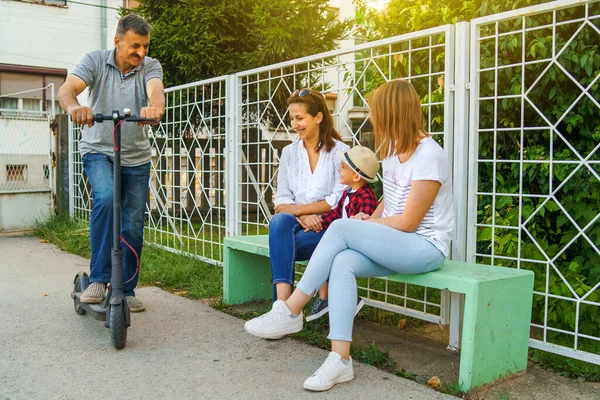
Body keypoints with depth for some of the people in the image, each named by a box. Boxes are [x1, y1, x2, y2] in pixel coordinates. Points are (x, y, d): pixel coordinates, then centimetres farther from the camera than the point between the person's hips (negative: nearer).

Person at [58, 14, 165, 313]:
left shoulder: (150, 66, -3)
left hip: (136, 157, 2)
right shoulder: (96, 61, -6)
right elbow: (67, 89, -20)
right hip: (98, 151, -2)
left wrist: (154, 108, -50)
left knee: (133, 225, 3)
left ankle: (126, 289, 20)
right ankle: (98, 278, -19)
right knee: (106, 199, -30)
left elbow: (155, 90, -24)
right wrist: (74, 107, -45)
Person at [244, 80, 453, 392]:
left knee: (342, 228, -27)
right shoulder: (392, 148, 10)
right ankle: (340, 360, -29)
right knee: (343, 263, -26)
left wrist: (366, 224, -6)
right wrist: (370, 220, 0)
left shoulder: (429, 156, -15)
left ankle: (290, 312, -19)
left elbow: (408, 222, -17)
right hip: (393, 243, 7)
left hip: (426, 248, -7)